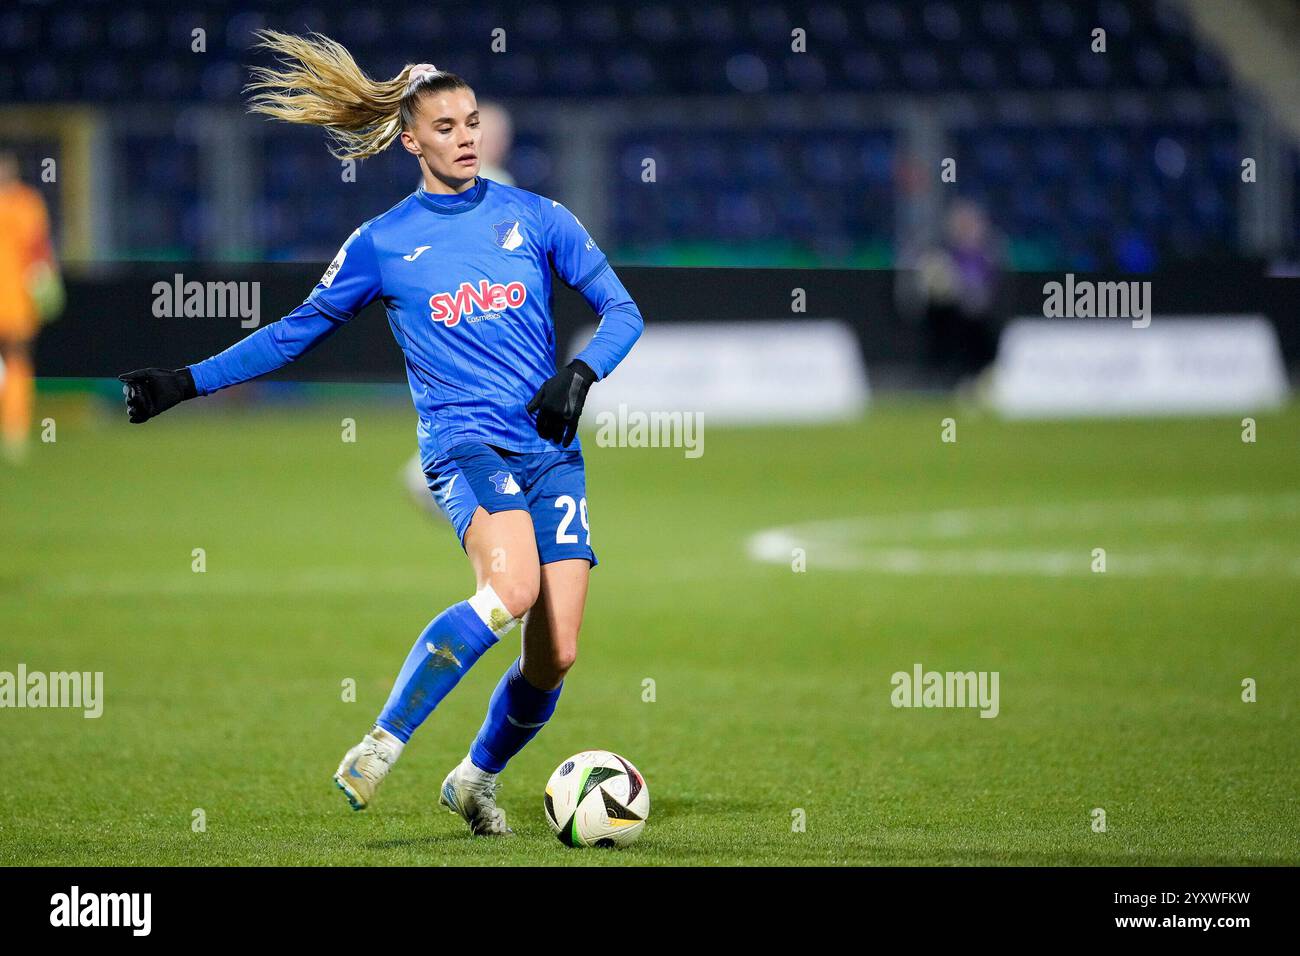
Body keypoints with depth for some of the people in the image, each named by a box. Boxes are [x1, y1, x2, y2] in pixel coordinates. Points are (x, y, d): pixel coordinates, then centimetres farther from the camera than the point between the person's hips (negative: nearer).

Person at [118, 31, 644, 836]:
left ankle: (478, 778, 24)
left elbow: (621, 309, 12)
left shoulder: (536, 218, 10)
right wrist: (186, 383, 11)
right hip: (463, 442, -3)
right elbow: (298, 333, 16)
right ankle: (382, 746, -24)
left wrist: (580, 374, -8)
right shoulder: (383, 244, 7)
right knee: (511, 590, -33)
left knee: (556, 654, -4)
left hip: (552, 451, 3)